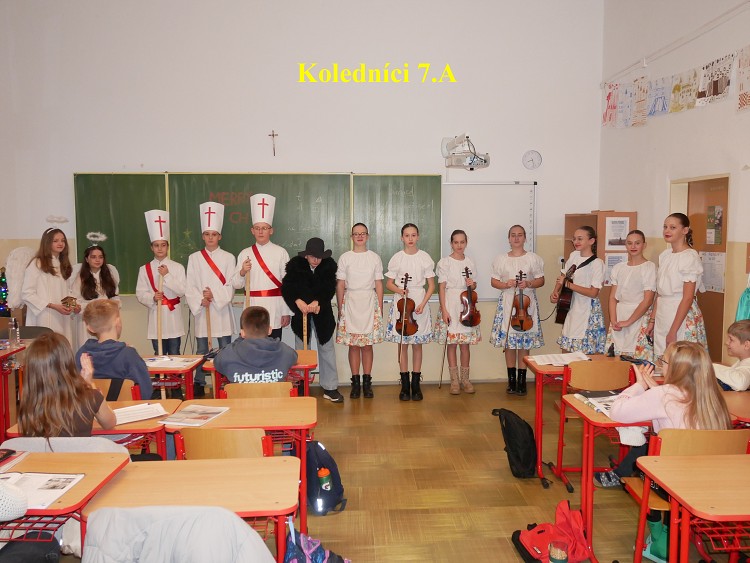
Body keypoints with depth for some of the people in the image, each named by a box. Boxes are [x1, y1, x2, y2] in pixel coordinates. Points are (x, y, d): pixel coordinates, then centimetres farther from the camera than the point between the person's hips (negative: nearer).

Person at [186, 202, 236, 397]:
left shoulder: (228, 258, 3)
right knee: (201, 350, 6)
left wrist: (215, 296, -15)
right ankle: (199, 383, 15)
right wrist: (200, 301, -12)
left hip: (222, 309, -1)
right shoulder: (194, 258, 7)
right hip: (201, 309, 1)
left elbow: (231, 286, -2)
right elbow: (190, 286, 2)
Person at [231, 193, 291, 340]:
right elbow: (236, 284, 7)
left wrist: (287, 312, -2)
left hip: (274, 311, -1)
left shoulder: (281, 253, 1)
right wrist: (242, 272, -13)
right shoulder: (245, 254, 7)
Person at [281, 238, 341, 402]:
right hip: (301, 312, 0)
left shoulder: (329, 265, -8)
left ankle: (330, 388, 12)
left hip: (322, 313, 1)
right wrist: (298, 302, -31)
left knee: (327, 349, 4)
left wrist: (318, 302, -30)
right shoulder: (295, 264, -10)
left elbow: (330, 289, -13)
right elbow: (286, 287, -14)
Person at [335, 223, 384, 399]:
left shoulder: (375, 258, 6)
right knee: (353, 345, 1)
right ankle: (355, 383, 9)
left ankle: (367, 383, 10)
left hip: (369, 303, 0)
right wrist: (340, 309, 0)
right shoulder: (345, 258, 4)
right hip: (350, 302, 0)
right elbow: (340, 285, 5)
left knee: (367, 344, 2)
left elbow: (379, 285, 7)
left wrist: (380, 309, 3)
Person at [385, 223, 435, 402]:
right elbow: (389, 283, 7)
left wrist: (423, 304, -11)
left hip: (419, 303, 0)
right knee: (403, 344, 3)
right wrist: (399, 290, -14)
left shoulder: (425, 258, 0)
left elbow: (431, 285, 1)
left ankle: (416, 385, 15)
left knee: (417, 344, 6)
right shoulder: (397, 258, 1)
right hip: (401, 303, 0)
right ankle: (405, 385, 12)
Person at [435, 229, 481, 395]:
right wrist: (444, 310, -12)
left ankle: (465, 379, 17)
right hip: (450, 305, -3)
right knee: (452, 344, 1)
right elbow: (441, 287, -6)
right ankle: (454, 380, 10)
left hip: (467, 306, 3)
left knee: (465, 344, 6)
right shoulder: (444, 263, -3)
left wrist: (472, 285, -7)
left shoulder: (470, 263, 8)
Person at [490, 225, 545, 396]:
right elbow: (494, 281, 7)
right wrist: (505, 284, -13)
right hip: (507, 302, 1)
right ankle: (511, 380, 14)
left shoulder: (534, 258, 3)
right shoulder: (500, 259, 5)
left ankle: (522, 380, 10)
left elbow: (541, 280, 5)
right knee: (509, 342, 3)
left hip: (527, 303, -1)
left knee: (524, 343, 1)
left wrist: (529, 284, -14)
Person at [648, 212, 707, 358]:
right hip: (662, 315, 7)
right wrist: (652, 320, 11)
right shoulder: (665, 255, 10)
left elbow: (688, 298, -15)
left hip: (682, 316, -7)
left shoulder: (690, 257, -11)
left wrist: (673, 331, -17)